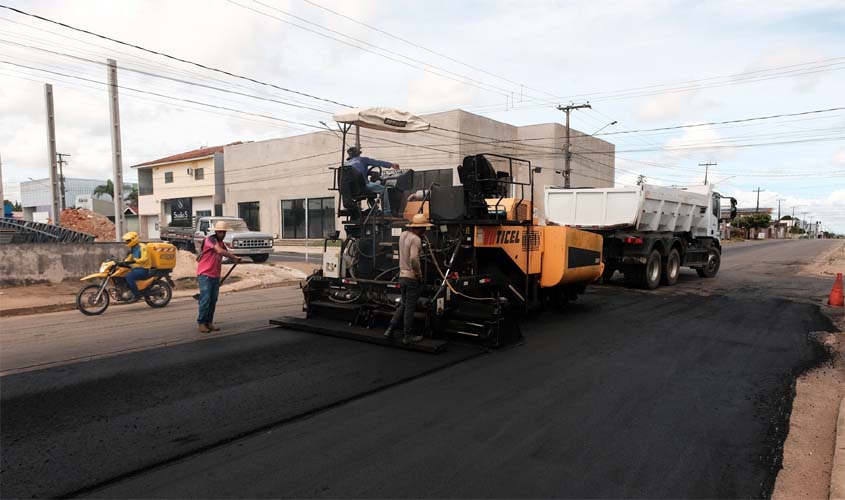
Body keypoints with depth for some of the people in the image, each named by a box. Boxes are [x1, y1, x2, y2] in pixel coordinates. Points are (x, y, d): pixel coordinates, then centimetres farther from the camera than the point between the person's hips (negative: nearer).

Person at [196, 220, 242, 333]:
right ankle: (201, 323, 0)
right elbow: (220, 251, -28)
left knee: (213, 300, 8)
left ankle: (209, 322, 15)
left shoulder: (221, 243, 15)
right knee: (205, 299, -8)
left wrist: (235, 259, -10)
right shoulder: (210, 239, -13)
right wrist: (234, 257, -25)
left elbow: (227, 253, 11)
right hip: (205, 274, -8)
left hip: (215, 276, 8)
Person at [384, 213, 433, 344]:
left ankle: (391, 329, 16)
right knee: (410, 308, 2)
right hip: (412, 277, -8)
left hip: (402, 276, 8)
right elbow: (413, 259, -29)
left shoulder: (403, 235, 6)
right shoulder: (415, 239, -18)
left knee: (403, 305, 19)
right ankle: (407, 336, 10)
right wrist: (419, 274, -16)